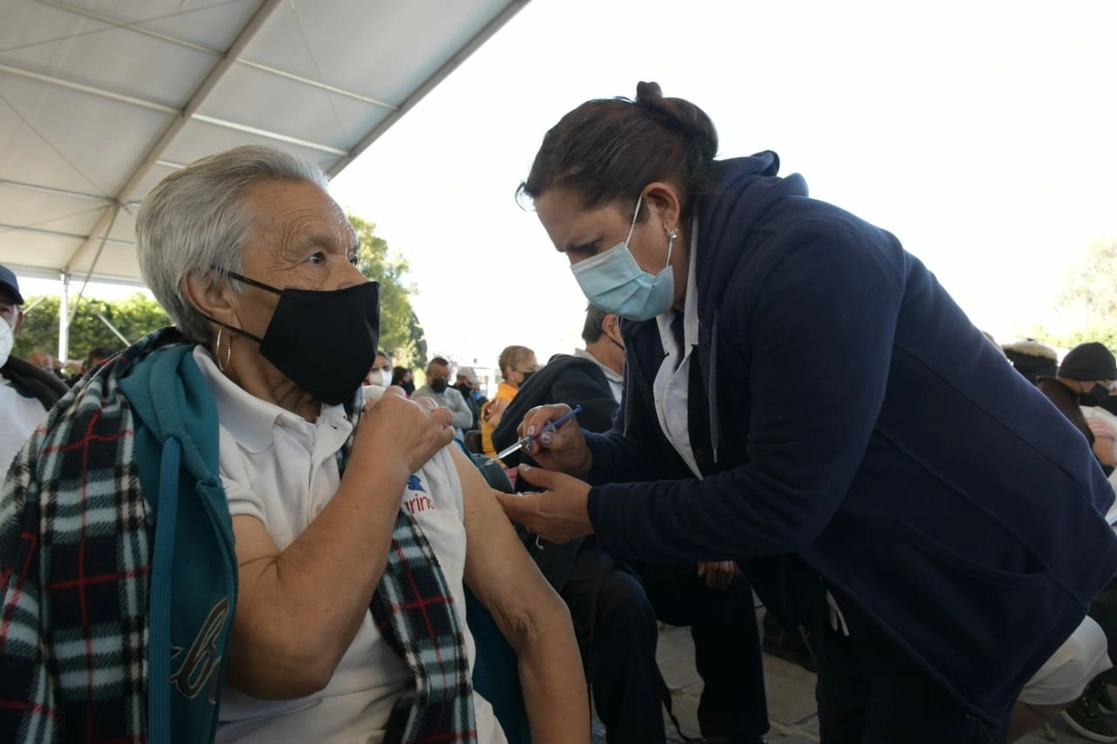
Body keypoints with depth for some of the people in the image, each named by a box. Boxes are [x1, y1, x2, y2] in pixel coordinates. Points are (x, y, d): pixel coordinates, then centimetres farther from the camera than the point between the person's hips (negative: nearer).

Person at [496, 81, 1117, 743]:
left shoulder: (808, 259, -31)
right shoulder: (655, 305, -4)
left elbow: (780, 501, -32)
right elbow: (659, 453, 3)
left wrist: (596, 514, -25)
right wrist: (585, 454, -18)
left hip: (984, 558, -7)